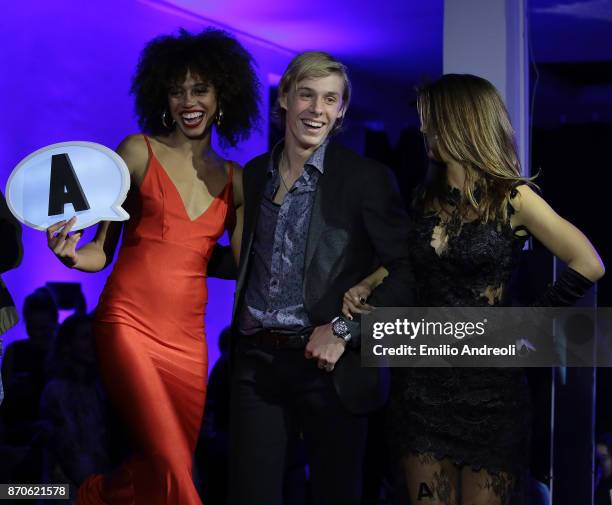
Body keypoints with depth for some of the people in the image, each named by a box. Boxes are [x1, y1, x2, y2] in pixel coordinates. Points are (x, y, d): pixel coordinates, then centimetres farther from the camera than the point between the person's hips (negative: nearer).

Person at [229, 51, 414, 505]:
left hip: (328, 365, -3)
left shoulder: (366, 179, -5)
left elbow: (406, 271, -9)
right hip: (257, 362, 3)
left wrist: (344, 330, -15)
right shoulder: (254, 174, 10)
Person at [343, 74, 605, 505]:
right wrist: (365, 287, 6)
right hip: (423, 379, 5)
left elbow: (589, 266, -10)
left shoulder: (513, 198, -8)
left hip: (488, 384, -5)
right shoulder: (427, 197, 8)